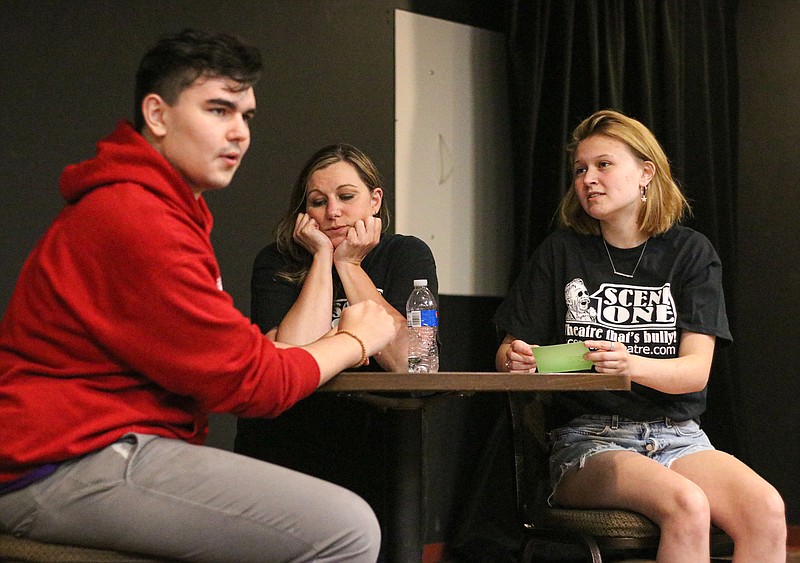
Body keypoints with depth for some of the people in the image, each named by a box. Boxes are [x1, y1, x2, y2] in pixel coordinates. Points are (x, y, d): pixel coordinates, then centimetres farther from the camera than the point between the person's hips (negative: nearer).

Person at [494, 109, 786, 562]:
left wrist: (632, 365, -25)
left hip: (675, 434, 2)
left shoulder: (691, 252, 7)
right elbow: (509, 352, 9)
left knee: (766, 510, -27)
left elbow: (697, 369, -4)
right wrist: (517, 360, -16)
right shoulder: (562, 252, 7)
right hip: (588, 437, -2)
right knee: (687, 506, -32)